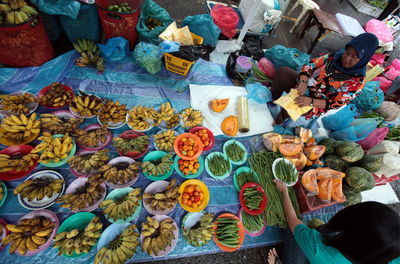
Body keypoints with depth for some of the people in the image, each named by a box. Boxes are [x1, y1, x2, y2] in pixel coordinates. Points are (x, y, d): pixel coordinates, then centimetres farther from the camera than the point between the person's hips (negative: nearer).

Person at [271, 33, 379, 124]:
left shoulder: (357, 81, -12)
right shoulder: (335, 57, 0)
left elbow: (336, 104, -16)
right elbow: (310, 64, -2)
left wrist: (311, 101, -31)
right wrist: (303, 81, -22)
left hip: (316, 105, -5)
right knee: (282, 71, -15)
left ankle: (277, 123, -8)